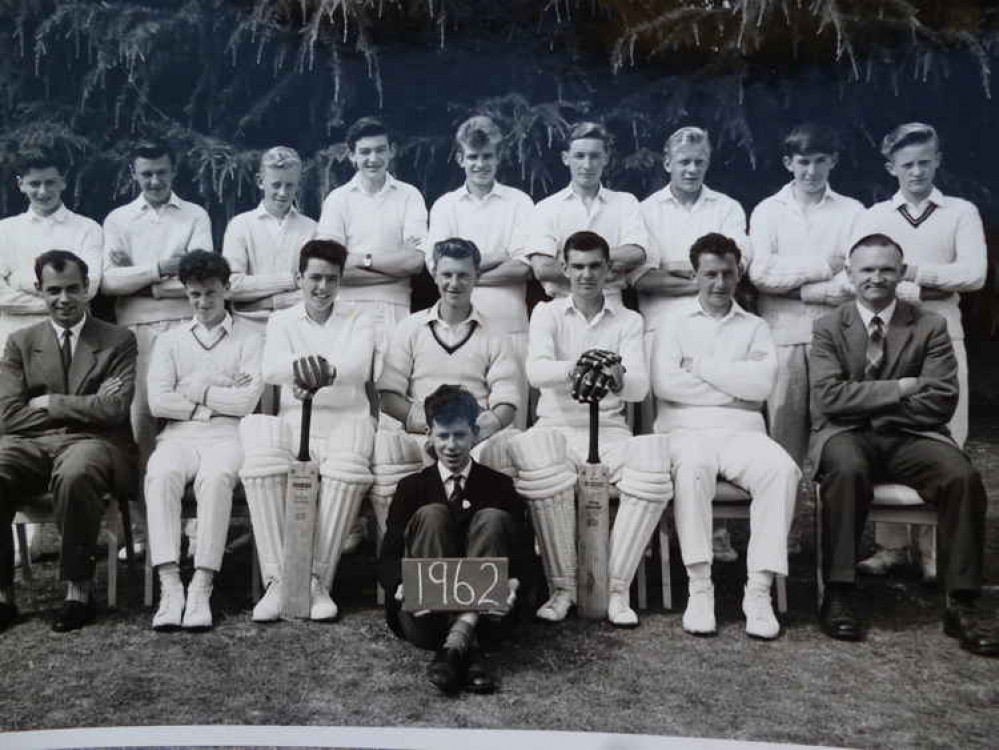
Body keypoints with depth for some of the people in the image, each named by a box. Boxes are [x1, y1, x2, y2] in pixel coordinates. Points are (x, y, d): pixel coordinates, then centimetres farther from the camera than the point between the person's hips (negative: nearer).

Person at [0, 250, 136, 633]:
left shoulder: (119, 340, 8)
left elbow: (114, 409, -6)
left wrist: (48, 403, -2)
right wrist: (83, 406, -3)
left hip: (94, 442, -3)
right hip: (32, 443, 3)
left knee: (74, 475, -38)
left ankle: (79, 591, -25)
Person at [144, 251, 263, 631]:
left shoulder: (249, 338, 11)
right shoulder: (170, 341, 18)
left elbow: (246, 401, -2)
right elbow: (158, 402, 4)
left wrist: (195, 391, 2)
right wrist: (221, 395, 1)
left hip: (227, 434, -2)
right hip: (179, 434, 2)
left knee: (216, 477, -35)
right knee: (160, 475, -31)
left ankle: (202, 586, -33)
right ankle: (170, 587, -32)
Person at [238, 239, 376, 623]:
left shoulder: (357, 322, 14)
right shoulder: (281, 321, 16)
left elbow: (360, 365, -9)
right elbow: (271, 368, -6)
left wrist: (330, 372, -35)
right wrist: (298, 367, -33)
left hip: (345, 419, -1)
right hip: (294, 419, 1)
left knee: (347, 470, -35)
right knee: (259, 467, -31)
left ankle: (319, 580, -24)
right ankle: (276, 580, -24)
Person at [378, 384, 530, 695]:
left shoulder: (499, 485, 12)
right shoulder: (412, 487, 12)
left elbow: (522, 551, 4)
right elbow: (387, 557, 3)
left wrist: (513, 583, -19)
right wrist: (403, 586, -20)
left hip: (485, 615, 0)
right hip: (425, 617, 0)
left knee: (492, 518, -20)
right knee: (431, 514, -20)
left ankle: (454, 645, -34)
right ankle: (467, 648, -31)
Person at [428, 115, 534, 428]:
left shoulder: (519, 203, 9)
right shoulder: (444, 205, 13)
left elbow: (522, 266, -4)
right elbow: (437, 265, -1)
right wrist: (497, 256, -4)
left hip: (509, 321, -1)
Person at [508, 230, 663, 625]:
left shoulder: (628, 321, 10)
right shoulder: (547, 313, 7)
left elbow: (640, 387, -6)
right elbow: (535, 371, -13)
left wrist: (619, 380, -32)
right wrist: (573, 368, -37)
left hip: (609, 431, 2)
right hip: (557, 427, -1)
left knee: (654, 469, -31)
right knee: (539, 467, -36)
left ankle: (617, 588, -16)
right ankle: (562, 587, -17)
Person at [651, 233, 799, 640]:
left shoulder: (755, 328, 19)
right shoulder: (673, 324, 15)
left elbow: (763, 382, -2)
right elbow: (664, 384, -4)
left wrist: (701, 365, -2)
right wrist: (735, 387, -1)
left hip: (742, 432, 2)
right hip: (686, 431, -2)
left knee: (782, 469, -29)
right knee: (692, 468, -36)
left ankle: (759, 590, -25)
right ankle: (699, 587, -26)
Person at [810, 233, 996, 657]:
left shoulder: (931, 327, 7)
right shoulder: (829, 328, 6)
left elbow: (940, 402, -4)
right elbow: (830, 397, -8)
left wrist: (867, 404, -7)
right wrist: (897, 389, -12)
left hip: (909, 437, 2)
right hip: (847, 435, -1)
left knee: (963, 476, -27)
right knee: (848, 470, -35)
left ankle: (961, 605, -16)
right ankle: (838, 595, -25)